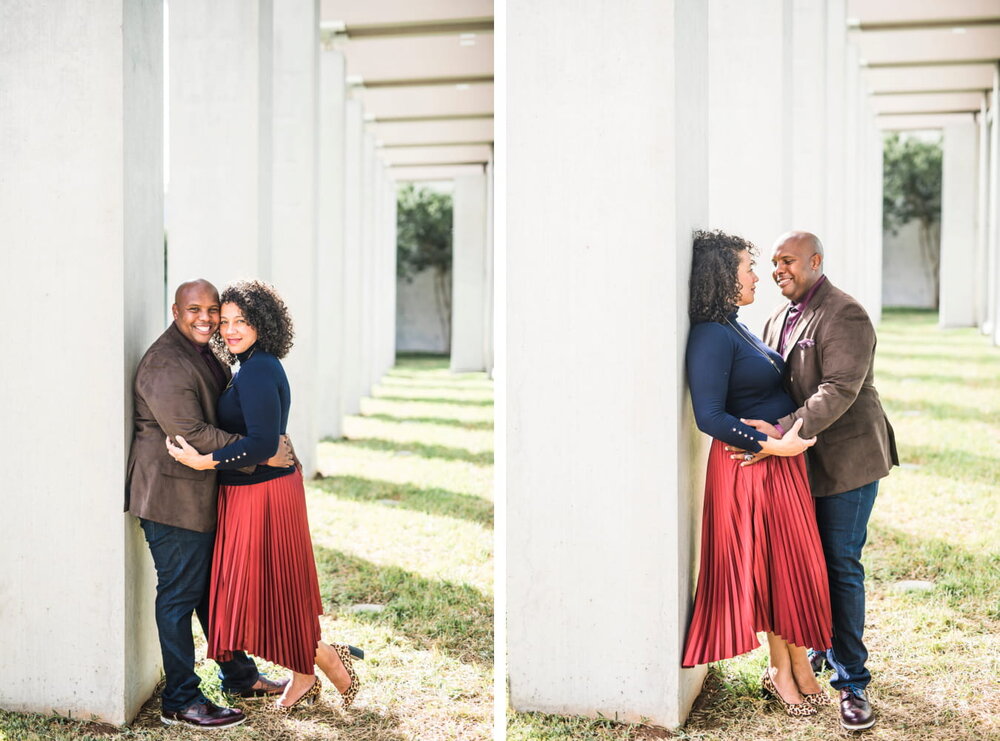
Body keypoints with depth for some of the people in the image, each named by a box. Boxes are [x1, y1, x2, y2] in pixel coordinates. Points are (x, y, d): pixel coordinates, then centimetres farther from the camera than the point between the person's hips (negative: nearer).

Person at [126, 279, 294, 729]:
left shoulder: (204, 354, 14)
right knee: (180, 594, -2)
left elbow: (226, 415, 27)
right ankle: (179, 701, 8)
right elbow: (191, 434, -25)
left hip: (203, 496, 10)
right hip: (173, 497, -10)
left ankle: (240, 677, 32)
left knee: (216, 587, 19)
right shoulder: (166, 364, -19)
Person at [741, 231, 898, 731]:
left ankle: (851, 681, 6)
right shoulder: (780, 317, 12)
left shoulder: (845, 316, -14)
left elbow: (839, 389, -25)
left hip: (846, 459, -7)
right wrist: (753, 427, -1)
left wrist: (782, 430, -33)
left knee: (841, 567, -4)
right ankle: (816, 650, 33)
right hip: (799, 461, 7)